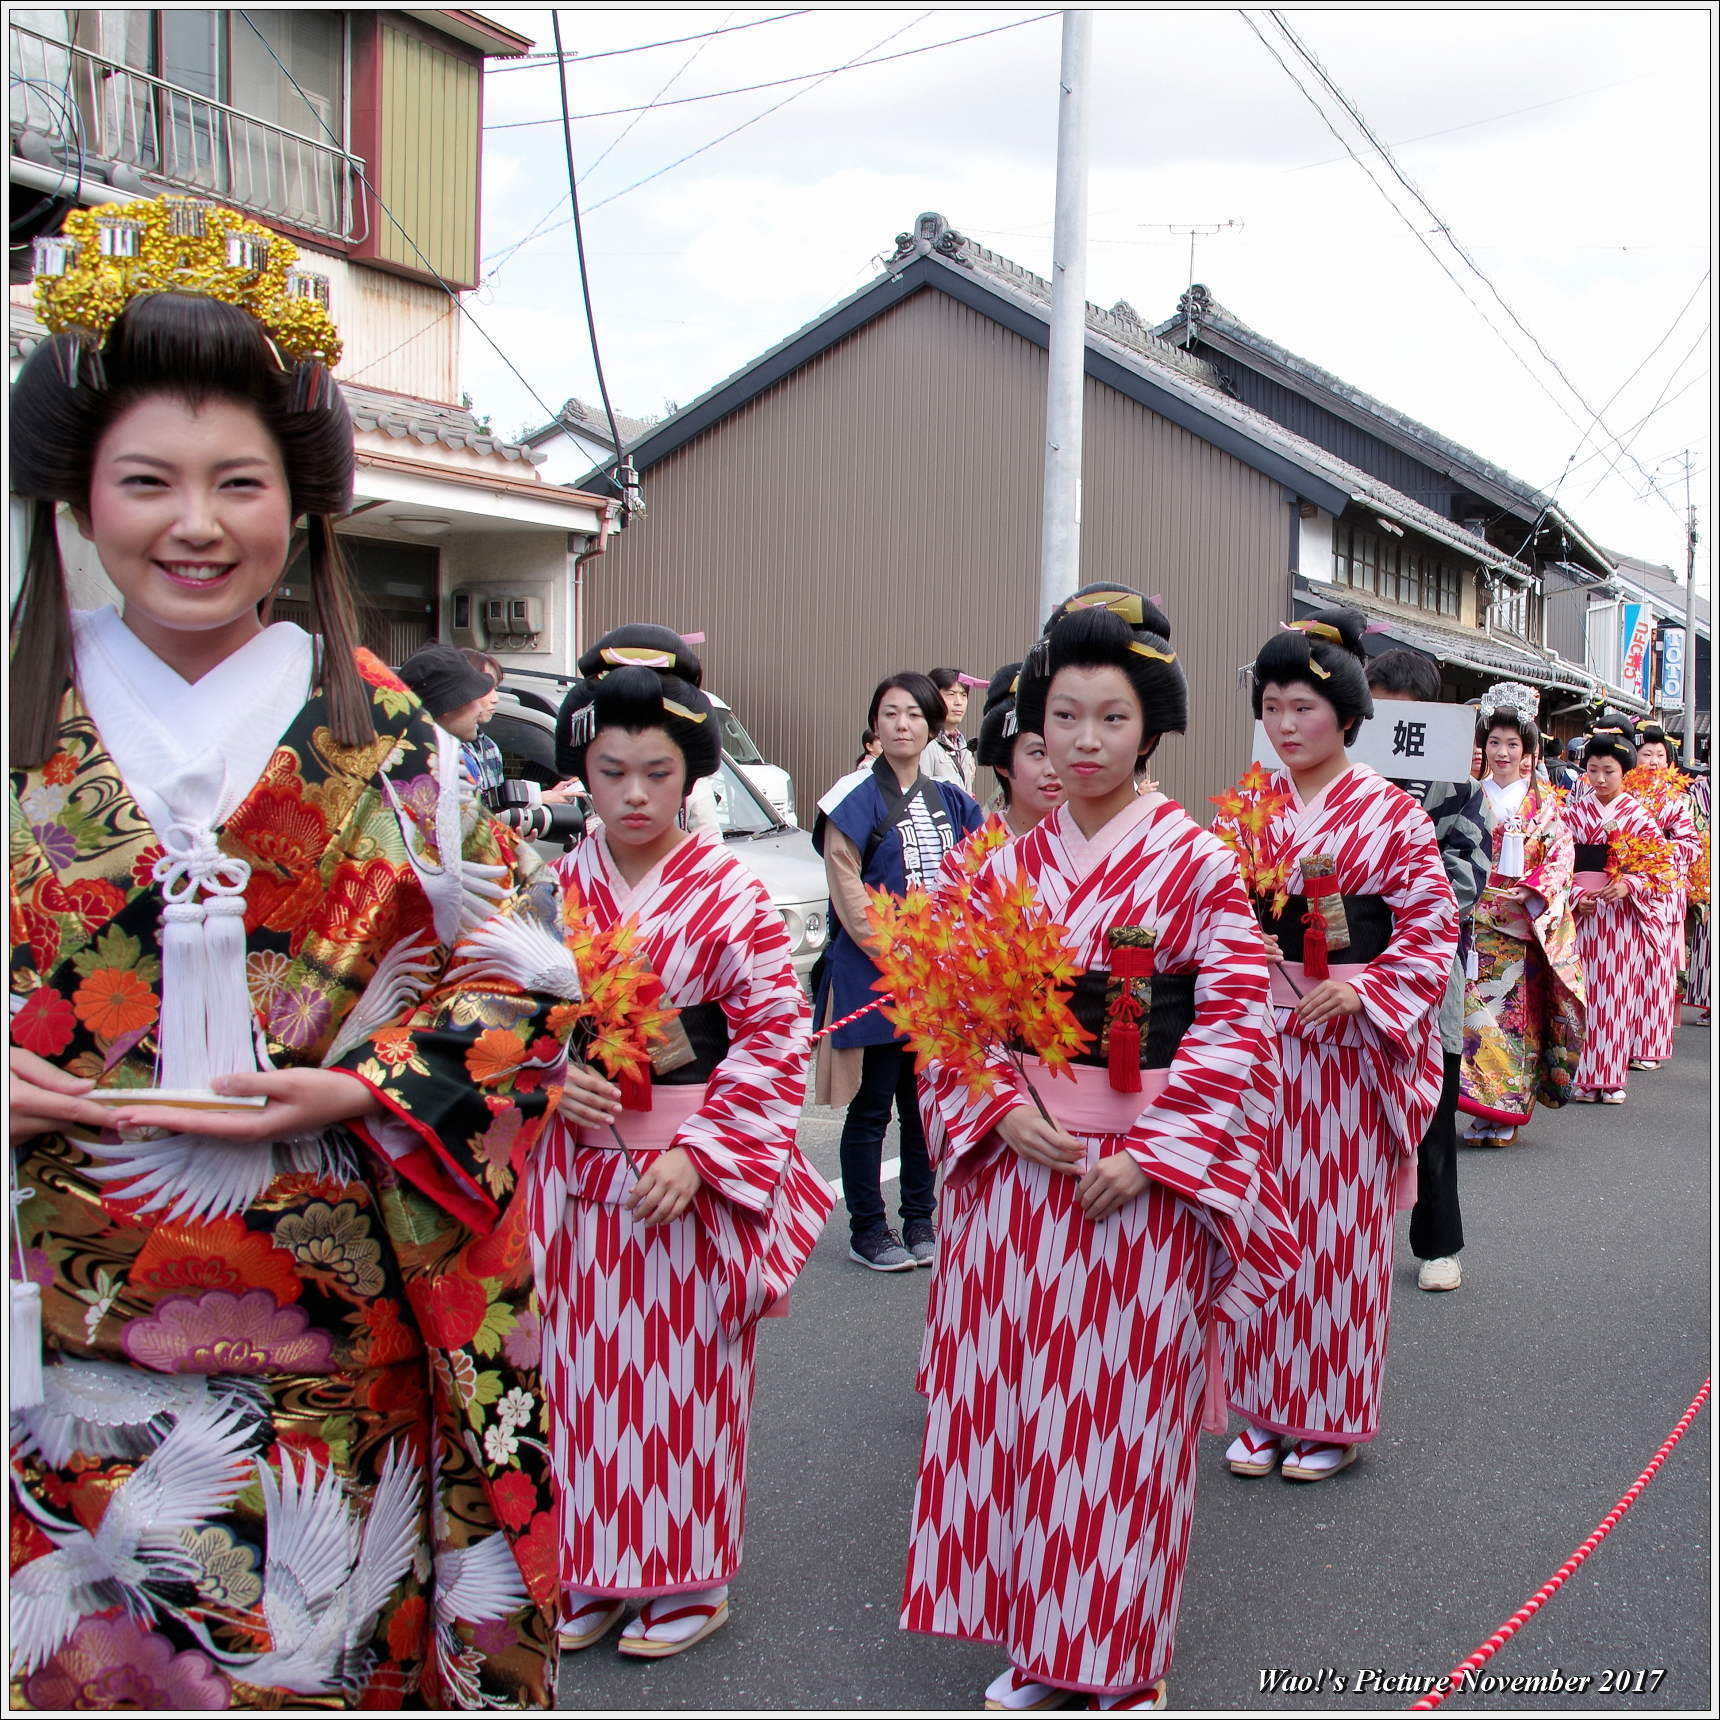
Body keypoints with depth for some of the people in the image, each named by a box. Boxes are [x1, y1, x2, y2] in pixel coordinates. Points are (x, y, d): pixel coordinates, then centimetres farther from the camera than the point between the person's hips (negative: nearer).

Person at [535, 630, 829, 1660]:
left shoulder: (731, 894, -8)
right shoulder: (556, 891, 2)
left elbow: (780, 1032, -10)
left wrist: (698, 1153, -16)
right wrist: (553, 1077, -12)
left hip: (695, 1174, -3)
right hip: (580, 1164, 3)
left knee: (687, 1369, 7)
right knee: (589, 1367, 11)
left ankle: (690, 1576, 25)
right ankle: (597, 1569, 29)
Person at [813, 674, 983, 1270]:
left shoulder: (949, 800, 11)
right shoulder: (857, 795, -5)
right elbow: (846, 885, -10)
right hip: (873, 976, -5)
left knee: (926, 1104, 11)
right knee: (871, 1107, 2)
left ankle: (920, 1221, 22)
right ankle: (867, 1231, 11)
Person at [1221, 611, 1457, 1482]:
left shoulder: (1391, 814, -4)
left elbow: (1432, 923, -6)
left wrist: (1366, 992, -19)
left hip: (1348, 1042, -3)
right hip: (1259, 1040, 3)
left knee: (1340, 1222, 4)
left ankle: (1334, 1417, 18)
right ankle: (1264, 1409, 20)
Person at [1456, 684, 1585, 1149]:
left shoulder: (1544, 803, 7)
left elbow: (1562, 857, 0)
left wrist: (1532, 894, -15)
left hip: (1527, 925, 0)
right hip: (1477, 922, 1)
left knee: (1518, 1011, -1)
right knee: (1477, 1007, -7)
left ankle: (1504, 1115, 4)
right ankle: (1480, 1111, -3)